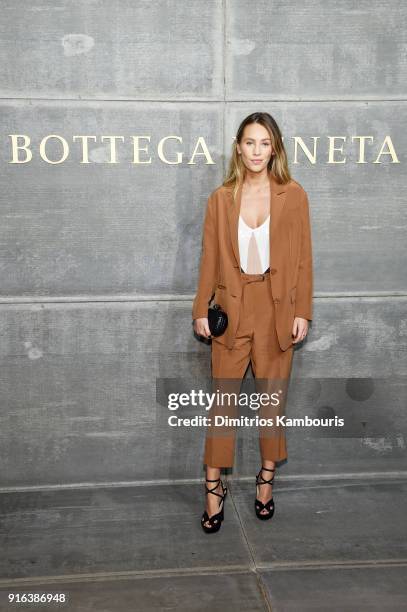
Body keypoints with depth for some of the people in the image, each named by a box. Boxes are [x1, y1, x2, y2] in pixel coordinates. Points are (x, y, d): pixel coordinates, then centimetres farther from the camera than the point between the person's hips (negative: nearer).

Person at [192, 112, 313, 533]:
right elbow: (210, 257, 3)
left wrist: (302, 311, -4)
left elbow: (303, 257, 0)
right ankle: (214, 489, 15)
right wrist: (201, 309, -1)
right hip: (232, 308, 0)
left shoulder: (293, 195, 0)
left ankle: (266, 482, 28)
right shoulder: (221, 198, 3)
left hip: (277, 310, 0)